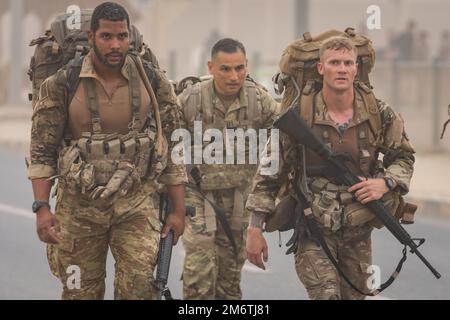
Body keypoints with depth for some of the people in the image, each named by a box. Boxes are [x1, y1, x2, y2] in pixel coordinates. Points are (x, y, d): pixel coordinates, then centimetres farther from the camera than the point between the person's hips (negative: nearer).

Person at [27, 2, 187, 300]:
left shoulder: (154, 83, -2)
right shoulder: (62, 85, -6)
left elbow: (172, 146, 4)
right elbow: (42, 150, -3)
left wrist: (179, 209, 4)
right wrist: (42, 207, -12)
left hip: (136, 204, 0)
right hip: (78, 207, 0)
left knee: (139, 289, -12)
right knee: (81, 292, 8)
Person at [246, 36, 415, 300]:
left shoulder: (380, 115, -4)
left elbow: (403, 157, 11)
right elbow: (269, 173, -5)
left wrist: (386, 182, -10)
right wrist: (255, 228, -7)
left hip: (358, 230, 3)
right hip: (314, 230, -3)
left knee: (354, 295, 14)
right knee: (326, 294, -18)